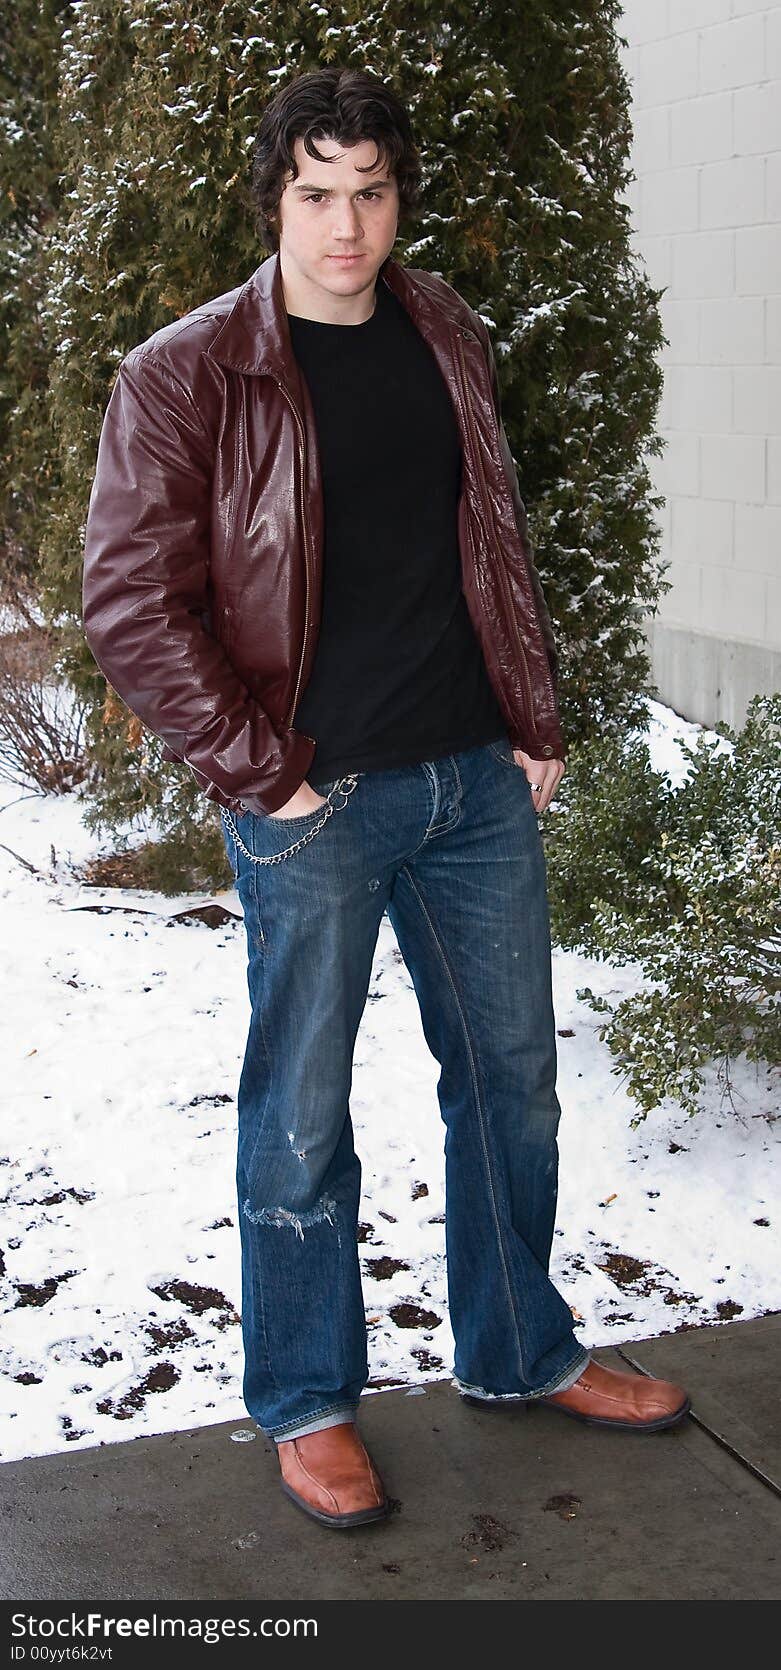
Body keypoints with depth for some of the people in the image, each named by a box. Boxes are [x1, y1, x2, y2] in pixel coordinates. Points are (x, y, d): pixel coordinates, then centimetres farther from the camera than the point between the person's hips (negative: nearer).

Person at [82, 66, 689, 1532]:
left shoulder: (447, 338, 9)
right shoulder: (186, 377, -9)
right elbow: (131, 606, -11)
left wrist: (536, 721, 9)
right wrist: (266, 776, -13)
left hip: (479, 781, 6)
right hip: (314, 805, -5)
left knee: (512, 1076, 15)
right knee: (301, 1116, 6)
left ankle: (517, 1353, 35)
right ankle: (307, 1404, 26)